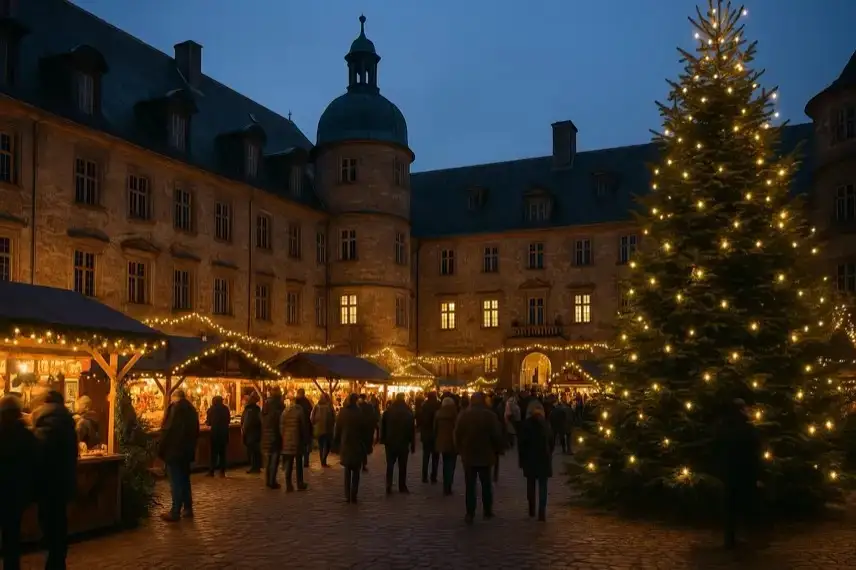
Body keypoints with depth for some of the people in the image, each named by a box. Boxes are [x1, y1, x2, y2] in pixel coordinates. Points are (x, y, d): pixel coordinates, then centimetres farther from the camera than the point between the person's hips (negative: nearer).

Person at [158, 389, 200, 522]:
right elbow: (196, 431, 17)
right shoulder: (191, 409, 12)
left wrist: (161, 449, -11)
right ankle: (188, 509, 16)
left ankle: (175, 512, -4)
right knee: (184, 480, 15)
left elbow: (167, 430, -17)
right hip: (187, 450, 7)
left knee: (175, 482, -5)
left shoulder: (174, 408, -12)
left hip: (174, 450, -7)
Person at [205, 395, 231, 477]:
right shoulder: (225, 408, 1)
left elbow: (208, 423, -3)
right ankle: (222, 472, 7)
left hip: (215, 432, -3)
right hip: (224, 432, 3)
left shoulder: (211, 410, -7)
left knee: (214, 452, 5)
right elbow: (228, 420, 9)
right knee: (222, 452, 9)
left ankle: (211, 471, 3)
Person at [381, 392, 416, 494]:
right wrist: (413, 445, 2)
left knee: (390, 465, 8)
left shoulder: (388, 412, -2)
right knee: (402, 466, 9)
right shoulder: (408, 413, -4)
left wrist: (383, 440, 6)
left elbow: (383, 427, -1)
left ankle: (389, 486, -3)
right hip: (403, 443, -1)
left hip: (390, 443, 1)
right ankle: (402, 487, 9)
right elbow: (412, 430, -3)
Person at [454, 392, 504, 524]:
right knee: (486, 485, 13)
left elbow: (457, 435, 1)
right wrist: (498, 450, 6)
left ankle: (470, 514, 1)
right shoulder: (490, 415, -9)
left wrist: (460, 450, 12)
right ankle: (488, 511, 19)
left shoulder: (463, 415, -2)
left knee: (470, 486, 3)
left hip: (468, 455, 1)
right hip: (485, 455, -1)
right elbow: (497, 435, -7)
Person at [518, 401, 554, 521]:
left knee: (531, 484, 14)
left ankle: (532, 510, 18)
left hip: (530, 458, -1)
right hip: (544, 458, 1)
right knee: (542, 485, 1)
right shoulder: (546, 424, 1)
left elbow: (521, 443, -6)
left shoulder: (525, 424, -6)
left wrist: (522, 459, 1)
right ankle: (542, 512, -6)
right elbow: (552, 442, 5)